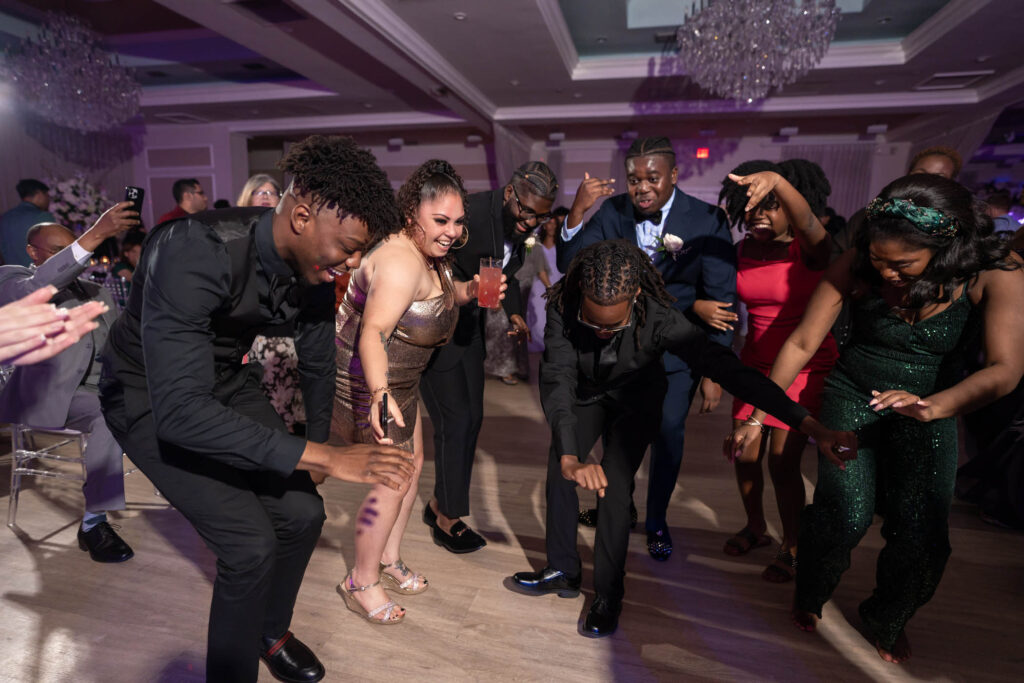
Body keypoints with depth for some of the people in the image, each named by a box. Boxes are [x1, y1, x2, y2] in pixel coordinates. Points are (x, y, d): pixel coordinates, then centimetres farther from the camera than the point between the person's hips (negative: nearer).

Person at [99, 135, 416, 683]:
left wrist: (321, 442, 13)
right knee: (249, 541, -15)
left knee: (302, 512, 2)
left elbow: (318, 364, 1)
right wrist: (325, 458, -43)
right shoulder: (196, 252, -36)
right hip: (152, 397, -6)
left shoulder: (315, 264, -14)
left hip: (229, 382, 6)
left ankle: (271, 632, 31)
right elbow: (181, 410, -42)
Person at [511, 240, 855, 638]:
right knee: (558, 471, -5)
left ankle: (608, 597, 5)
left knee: (614, 486, -14)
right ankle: (563, 571, 16)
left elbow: (728, 369, -38)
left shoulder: (659, 320, -38)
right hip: (585, 396, 3)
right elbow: (557, 380, -41)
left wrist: (811, 427, -40)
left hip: (634, 402, -2)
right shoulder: (563, 308, -34)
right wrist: (570, 456, -55)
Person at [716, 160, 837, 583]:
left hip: (804, 369, -5)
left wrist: (778, 180, -54)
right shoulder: (742, 251, 1)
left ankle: (792, 548, 23)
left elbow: (808, 223, -37)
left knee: (782, 463, -3)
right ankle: (755, 527, 37)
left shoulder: (809, 250, -13)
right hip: (755, 363, 5)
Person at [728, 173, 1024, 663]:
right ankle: (810, 596, 19)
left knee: (922, 534, -9)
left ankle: (887, 620, 25)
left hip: (931, 407, 1)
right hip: (851, 396, 0)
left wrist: (934, 406, -48)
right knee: (846, 513, -15)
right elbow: (802, 343, -15)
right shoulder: (856, 267, -18)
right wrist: (757, 417, -16)